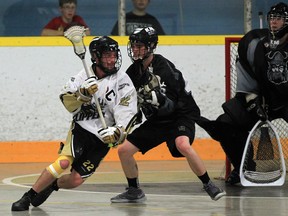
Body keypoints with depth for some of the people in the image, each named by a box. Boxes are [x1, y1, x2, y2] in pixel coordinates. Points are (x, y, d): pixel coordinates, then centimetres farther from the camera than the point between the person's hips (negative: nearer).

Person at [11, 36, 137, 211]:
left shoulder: (123, 82, -11)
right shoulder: (85, 76, -1)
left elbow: (127, 117, -16)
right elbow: (68, 103, -8)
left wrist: (117, 132, -36)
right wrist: (82, 93, -27)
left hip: (102, 139, 0)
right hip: (80, 129, 0)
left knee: (76, 179, -5)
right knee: (64, 162, -25)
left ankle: (52, 185, 28)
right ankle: (28, 197, -16)